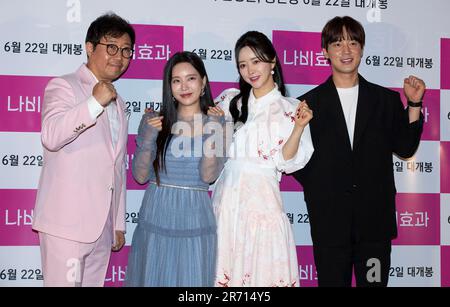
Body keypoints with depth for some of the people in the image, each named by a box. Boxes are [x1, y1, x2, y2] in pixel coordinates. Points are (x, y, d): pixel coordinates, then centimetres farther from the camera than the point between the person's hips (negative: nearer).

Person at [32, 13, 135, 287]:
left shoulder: (118, 103, 20)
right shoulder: (64, 86, -2)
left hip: (103, 227, 7)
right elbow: (51, 136, -21)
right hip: (67, 223, -6)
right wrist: (94, 103, -27)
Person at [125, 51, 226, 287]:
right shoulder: (154, 120, 3)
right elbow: (140, 175, 1)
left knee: (191, 280, 6)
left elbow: (208, 175, -9)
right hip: (156, 217, 1)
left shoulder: (216, 123, 1)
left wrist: (212, 132, -17)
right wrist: (149, 137, -12)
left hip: (194, 220, -1)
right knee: (152, 278, 9)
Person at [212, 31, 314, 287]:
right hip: (227, 195, 3)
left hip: (262, 199, -3)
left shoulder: (291, 109, 1)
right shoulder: (230, 100, 10)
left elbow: (286, 162, -4)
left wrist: (299, 127, -17)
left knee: (263, 268, -1)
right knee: (223, 269, 6)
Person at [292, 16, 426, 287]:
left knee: (374, 281, 7)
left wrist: (414, 104, -2)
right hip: (329, 220, -1)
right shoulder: (309, 103, 4)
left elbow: (405, 148, 3)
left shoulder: (386, 100, 8)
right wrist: (315, 185, -5)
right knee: (333, 281, 7)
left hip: (375, 217, 1)